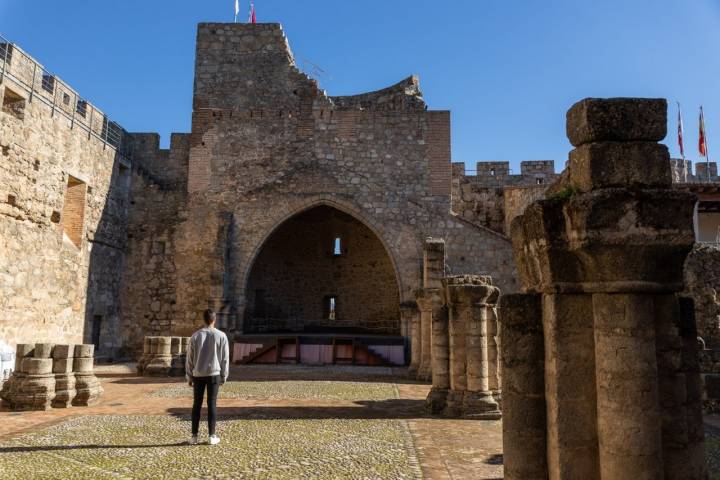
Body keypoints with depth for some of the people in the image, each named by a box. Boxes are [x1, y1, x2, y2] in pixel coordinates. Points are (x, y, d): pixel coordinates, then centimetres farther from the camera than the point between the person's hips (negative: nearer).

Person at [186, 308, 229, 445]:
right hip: (214, 374, -1)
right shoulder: (221, 336, -5)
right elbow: (225, 358, -1)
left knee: (197, 405, 8)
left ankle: (194, 436, 11)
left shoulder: (195, 336, -2)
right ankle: (212, 436, 6)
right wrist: (223, 376, 7)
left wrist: (189, 376, 9)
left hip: (198, 375, 1)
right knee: (212, 404, 4)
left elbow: (190, 358, 1)